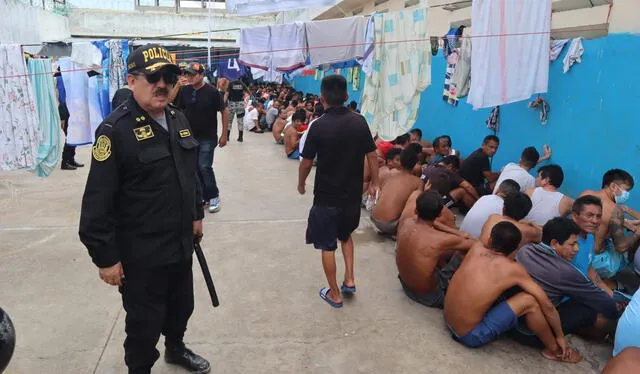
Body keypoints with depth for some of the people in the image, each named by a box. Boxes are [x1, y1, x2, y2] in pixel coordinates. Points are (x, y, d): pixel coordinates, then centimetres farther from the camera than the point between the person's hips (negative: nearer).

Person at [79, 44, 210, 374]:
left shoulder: (178, 120, 6)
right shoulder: (115, 130, -19)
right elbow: (98, 201, -20)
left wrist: (196, 214, 19)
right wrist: (105, 257, -17)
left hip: (181, 244, 8)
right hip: (141, 254, -7)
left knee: (182, 306, 25)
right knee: (144, 323, 9)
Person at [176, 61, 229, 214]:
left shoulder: (212, 91, -12)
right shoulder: (185, 91, 0)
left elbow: (224, 112, -6)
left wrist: (224, 135, -7)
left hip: (208, 138, -5)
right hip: (190, 136, 5)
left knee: (204, 167, -10)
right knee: (195, 168, 9)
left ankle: (214, 196, 8)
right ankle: (204, 196, 23)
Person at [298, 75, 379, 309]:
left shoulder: (319, 126, -15)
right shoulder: (360, 122, -5)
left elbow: (306, 162, -9)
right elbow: (371, 156, 1)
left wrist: (301, 184, 9)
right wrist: (374, 182, 15)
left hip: (326, 197, -4)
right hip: (353, 194, 4)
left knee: (328, 246, 11)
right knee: (346, 234, 29)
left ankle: (334, 294, 21)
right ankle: (349, 279, 23)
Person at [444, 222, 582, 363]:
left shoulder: (476, 248, 1)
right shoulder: (513, 269, -11)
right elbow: (547, 305, -6)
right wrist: (560, 336, 9)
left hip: (448, 323, 7)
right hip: (470, 336, -7)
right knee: (528, 300, -9)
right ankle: (553, 350, 14)